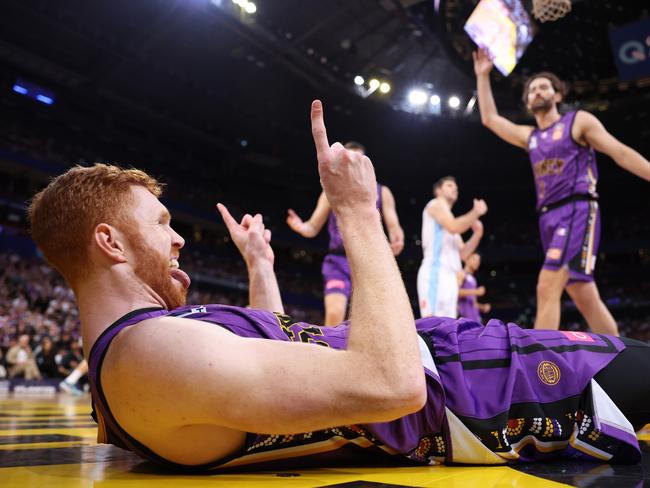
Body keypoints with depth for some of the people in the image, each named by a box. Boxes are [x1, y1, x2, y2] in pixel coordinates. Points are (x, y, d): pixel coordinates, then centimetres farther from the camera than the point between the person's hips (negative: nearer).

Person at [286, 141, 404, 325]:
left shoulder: (382, 192, 7)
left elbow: (393, 226, 0)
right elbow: (313, 228, 8)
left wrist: (397, 239, -24)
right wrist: (301, 227, -16)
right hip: (339, 261, -1)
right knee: (334, 314, -18)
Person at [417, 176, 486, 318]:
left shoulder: (450, 219, 29)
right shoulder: (437, 204, 3)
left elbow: (463, 253, 23)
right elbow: (454, 227, -17)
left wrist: (477, 233, 11)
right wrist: (475, 212, -6)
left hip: (449, 276, 10)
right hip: (435, 272, -10)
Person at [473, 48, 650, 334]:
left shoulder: (579, 121, 8)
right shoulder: (530, 137, 23)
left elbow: (621, 154, 3)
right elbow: (490, 119, 23)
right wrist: (483, 76, 21)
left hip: (577, 210, -6)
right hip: (549, 217, 6)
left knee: (547, 288, -20)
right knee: (586, 300, 5)